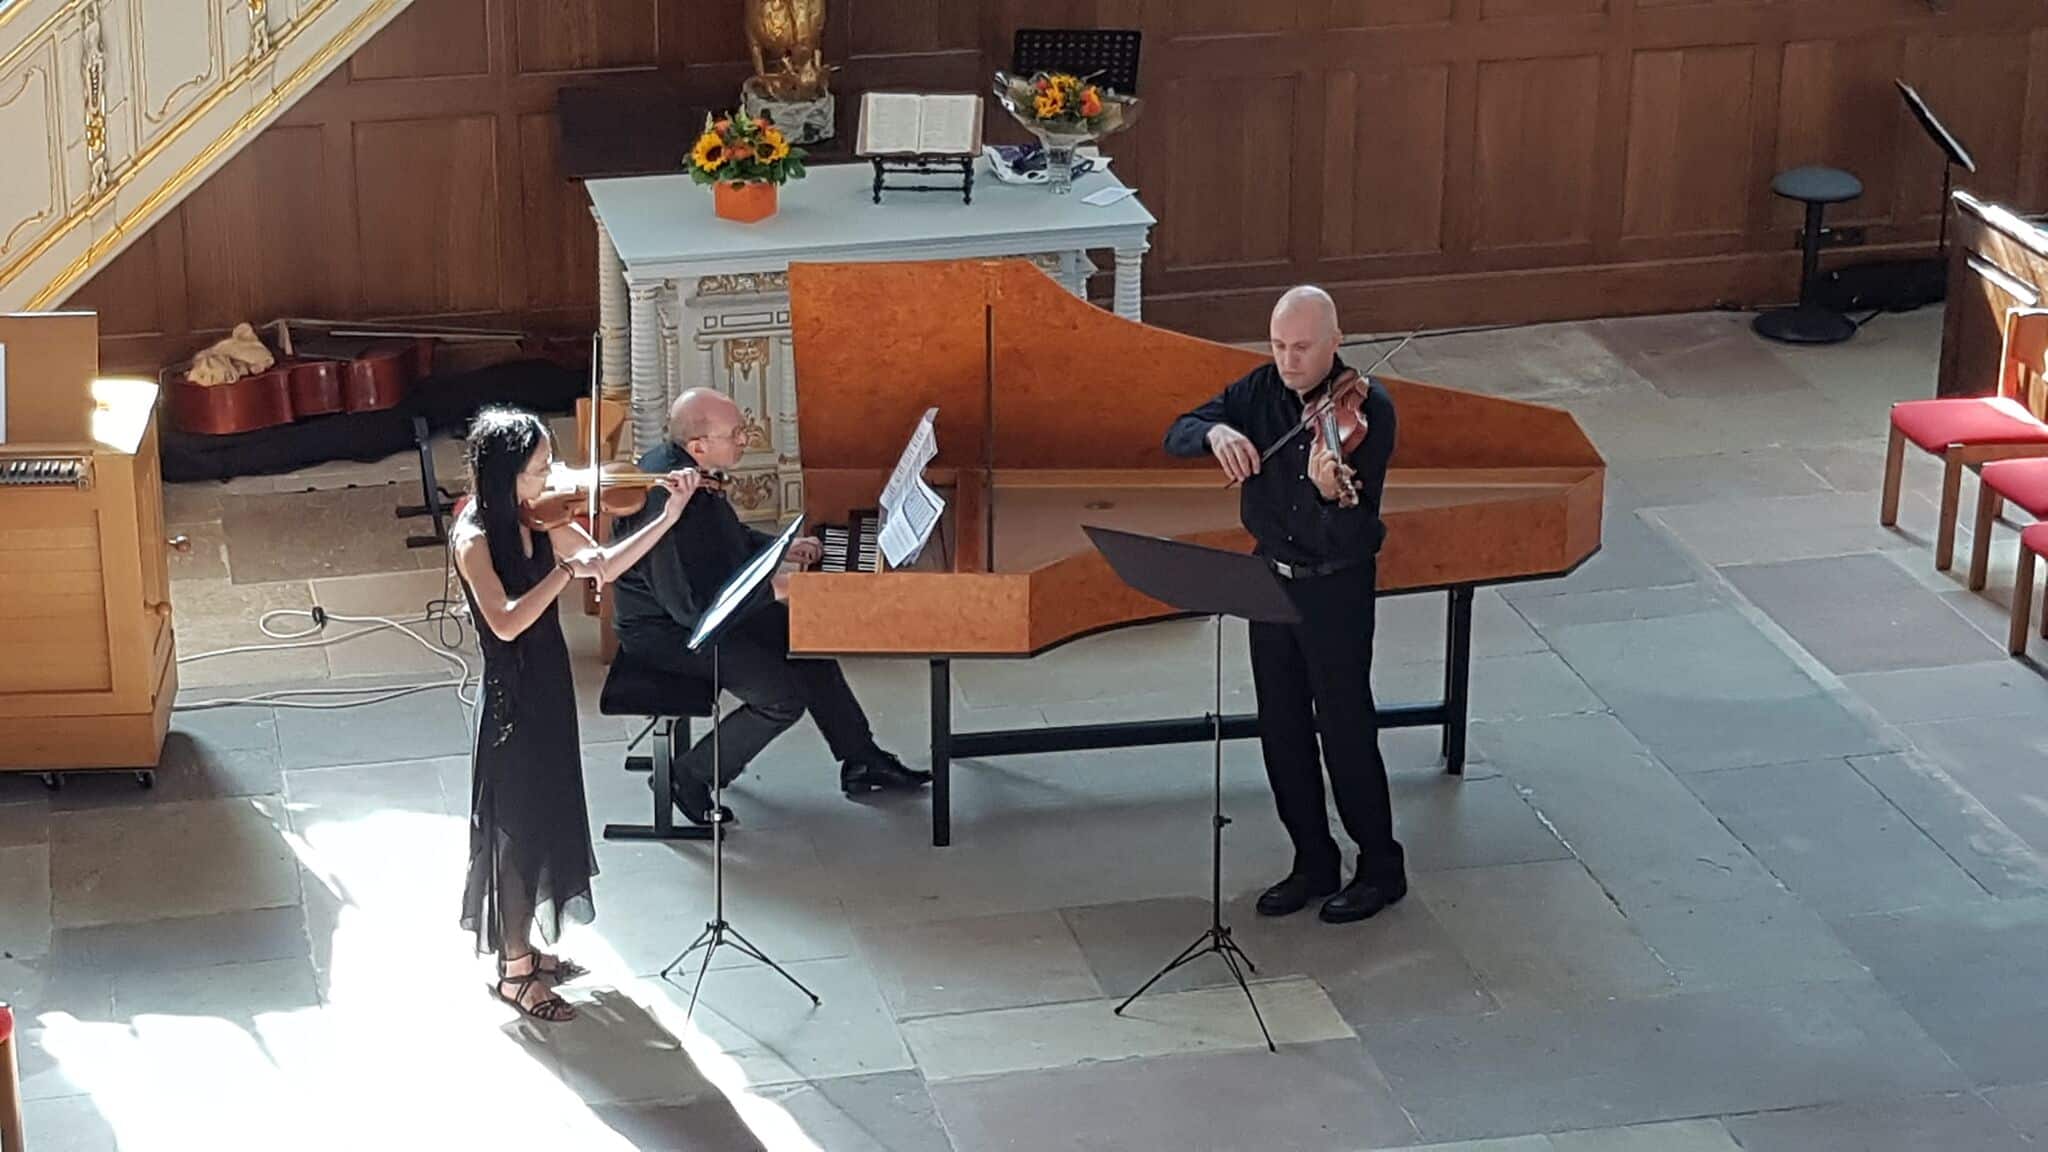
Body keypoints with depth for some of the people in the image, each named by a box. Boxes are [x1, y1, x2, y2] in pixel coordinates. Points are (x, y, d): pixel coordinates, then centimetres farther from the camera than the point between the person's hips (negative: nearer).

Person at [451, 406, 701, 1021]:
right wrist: (566, 570, -33)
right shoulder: (473, 539, -22)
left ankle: (526, 950, 36)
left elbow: (605, 565, 9)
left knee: (547, 819, 19)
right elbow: (505, 623, -32)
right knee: (518, 827, 4)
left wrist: (671, 516, 0)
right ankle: (514, 974, 19)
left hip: (549, 687, 8)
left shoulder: (542, 522, -1)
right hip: (512, 698, -8)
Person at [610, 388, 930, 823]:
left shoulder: (672, 461, -1)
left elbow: (725, 536, 19)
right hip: (663, 630, -10)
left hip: (699, 603, 10)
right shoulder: (668, 503, -33)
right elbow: (690, 607, -31)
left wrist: (783, 547, 8)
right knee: (783, 697, -16)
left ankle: (861, 760, 24)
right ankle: (691, 777, 2)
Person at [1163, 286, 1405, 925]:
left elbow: (1351, 535, -25)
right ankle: (1314, 864, 25)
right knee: (1282, 728, 12)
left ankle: (1381, 867, 16)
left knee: (1345, 727, 0)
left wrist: (1331, 492, -47)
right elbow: (1176, 435, -4)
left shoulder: (1367, 408, -19)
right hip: (1271, 577, 6)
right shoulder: (1259, 390, -2)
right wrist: (1215, 431, -26)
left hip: (1337, 584, -6)